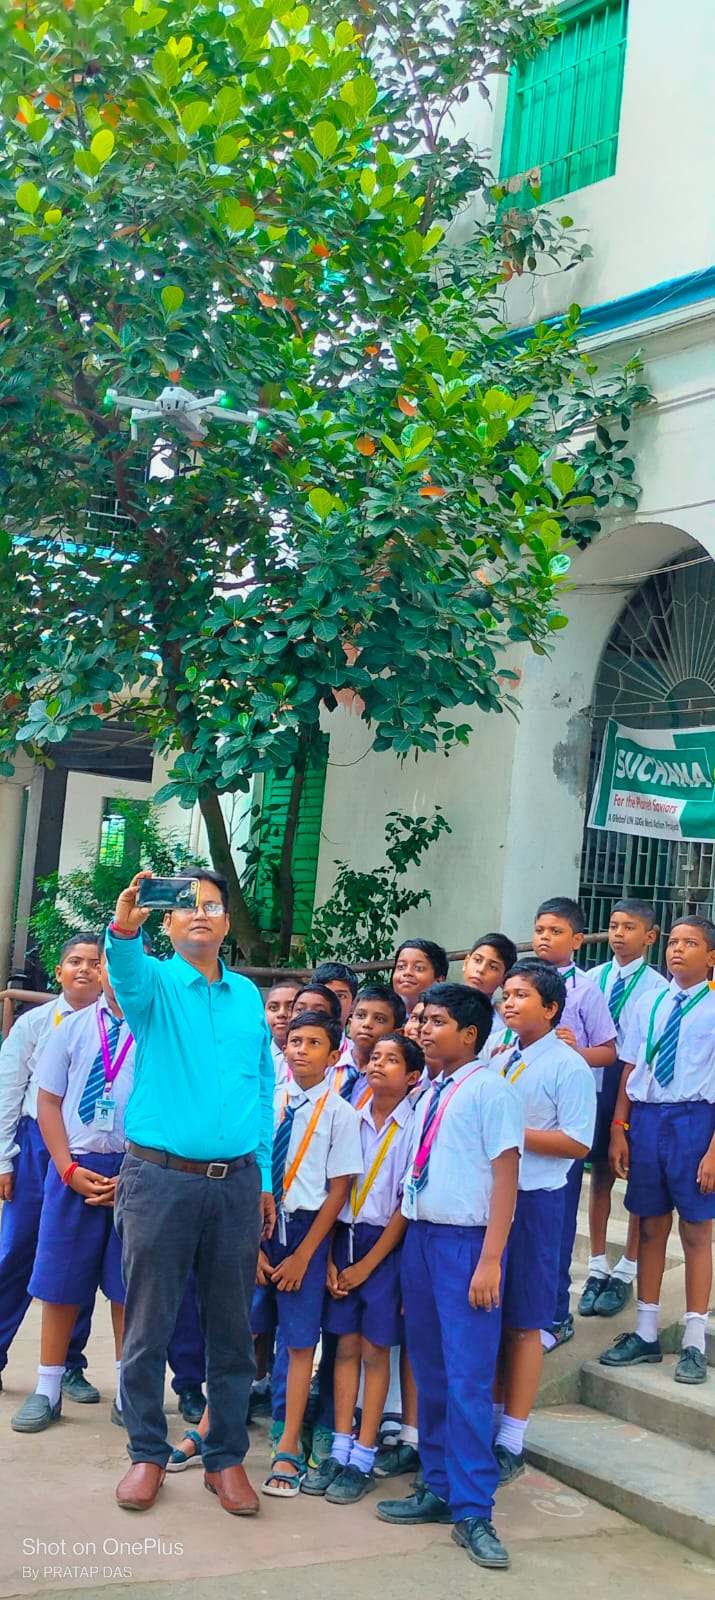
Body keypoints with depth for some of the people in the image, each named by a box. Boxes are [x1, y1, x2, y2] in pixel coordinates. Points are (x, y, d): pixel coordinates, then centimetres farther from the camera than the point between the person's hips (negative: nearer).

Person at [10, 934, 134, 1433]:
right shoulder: (74, 1027, 5)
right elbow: (49, 1100, 7)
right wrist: (69, 1169, -4)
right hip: (74, 1169, 2)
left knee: (127, 1286, 6)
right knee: (61, 1282, 7)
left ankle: (129, 1393, 19)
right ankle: (47, 1391, 19)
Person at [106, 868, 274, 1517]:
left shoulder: (249, 996, 12)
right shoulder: (155, 983, 1)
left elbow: (263, 1090, 14)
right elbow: (126, 971, -24)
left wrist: (264, 1178, 10)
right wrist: (124, 926, -46)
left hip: (236, 1183, 3)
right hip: (161, 1177, -3)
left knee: (232, 1328, 8)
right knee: (149, 1327, 4)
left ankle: (226, 1458, 21)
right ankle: (147, 1455, 19)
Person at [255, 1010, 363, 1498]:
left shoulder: (340, 1113, -7)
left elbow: (338, 1190, -5)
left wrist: (302, 1255, -7)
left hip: (307, 1229, -2)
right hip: (257, 1224, 2)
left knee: (301, 1343, 5)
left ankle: (288, 1450, 17)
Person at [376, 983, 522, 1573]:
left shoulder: (490, 1090, -8)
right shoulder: (429, 1096, 13)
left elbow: (505, 1175, -12)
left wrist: (489, 1261, -17)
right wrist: (411, 1240, 9)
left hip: (467, 1242, -7)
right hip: (420, 1237, 7)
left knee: (468, 1380, -6)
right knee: (430, 1374, 14)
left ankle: (472, 1512, 3)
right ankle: (439, 1489, 26)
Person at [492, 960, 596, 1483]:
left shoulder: (567, 1066, -9)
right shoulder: (497, 1063, 12)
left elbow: (578, 1143, -15)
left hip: (534, 1200, -6)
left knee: (522, 1323, 2)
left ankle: (511, 1442, 12)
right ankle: (489, 1420, 26)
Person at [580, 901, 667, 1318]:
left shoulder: (656, 987, -12)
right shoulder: (594, 978, 0)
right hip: (596, 1084, 4)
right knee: (601, 1174, 13)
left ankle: (627, 1273, 23)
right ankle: (598, 1268, 26)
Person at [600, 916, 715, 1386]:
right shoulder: (648, 1004, 9)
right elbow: (630, 1069, 11)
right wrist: (619, 1127, 5)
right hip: (646, 1116, 4)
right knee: (651, 1227, 13)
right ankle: (646, 1334, 25)